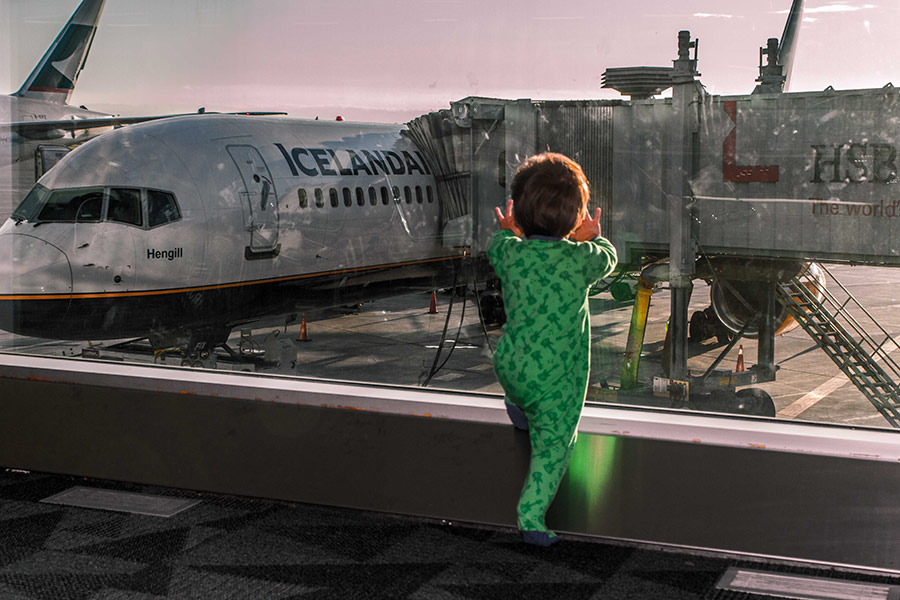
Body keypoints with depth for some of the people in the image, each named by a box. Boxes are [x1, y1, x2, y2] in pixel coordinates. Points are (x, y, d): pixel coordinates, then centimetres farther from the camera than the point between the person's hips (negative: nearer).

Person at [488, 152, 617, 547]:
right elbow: (607, 259, 9)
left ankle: (518, 411, 55)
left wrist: (507, 231, 38)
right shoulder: (581, 258, -16)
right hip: (556, 379, -3)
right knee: (553, 445, 8)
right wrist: (591, 237, 29)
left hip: (510, 366, 3)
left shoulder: (510, 253, -10)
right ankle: (531, 516, 2)